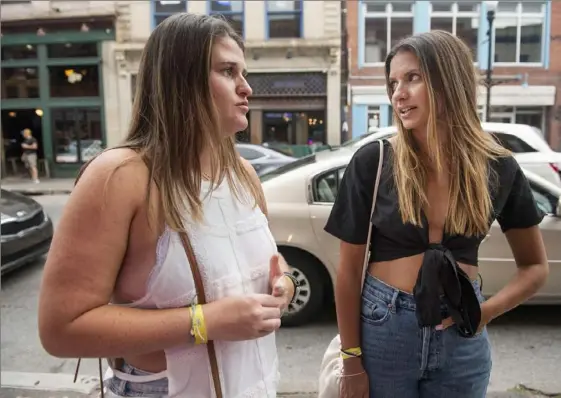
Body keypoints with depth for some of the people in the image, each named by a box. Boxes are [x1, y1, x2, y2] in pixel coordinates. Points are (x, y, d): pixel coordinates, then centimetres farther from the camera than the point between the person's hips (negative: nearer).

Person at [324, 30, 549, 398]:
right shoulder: (372, 162, -11)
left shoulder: (498, 168, -5)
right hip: (382, 330, -1)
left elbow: (536, 266, 7)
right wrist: (351, 361, -6)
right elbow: (350, 271, -7)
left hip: (462, 339, 2)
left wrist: (488, 310, -10)